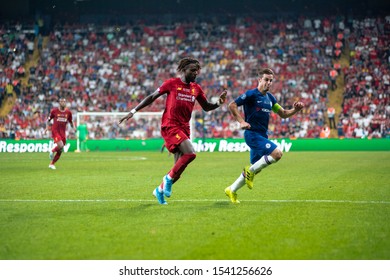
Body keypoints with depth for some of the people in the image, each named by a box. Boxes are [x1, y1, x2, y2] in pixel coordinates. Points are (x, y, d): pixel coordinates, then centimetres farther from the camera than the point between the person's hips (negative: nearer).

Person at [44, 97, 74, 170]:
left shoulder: (68, 112, 6)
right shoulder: (54, 111, -2)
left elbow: (71, 122, 18)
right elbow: (48, 120, 10)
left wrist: (73, 128, -1)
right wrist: (47, 127, -7)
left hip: (63, 133, 4)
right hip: (55, 131, -4)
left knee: (60, 151, 5)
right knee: (60, 145, -26)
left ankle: (52, 164, 22)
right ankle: (52, 151, 7)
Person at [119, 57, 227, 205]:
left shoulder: (196, 88, 11)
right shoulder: (172, 83, -3)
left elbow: (206, 107, 20)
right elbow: (152, 97, 2)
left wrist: (218, 102, -1)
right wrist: (133, 111, 0)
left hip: (184, 129, 6)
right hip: (170, 126, -6)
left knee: (179, 168, 4)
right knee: (190, 153, -25)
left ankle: (160, 190, 25)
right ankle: (169, 178, -6)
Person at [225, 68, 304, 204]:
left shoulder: (270, 97, 13)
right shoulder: (251, 94, -9)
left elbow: (283, 114, 19)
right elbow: (232, 105, -13)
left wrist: (295, 110, 0)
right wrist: (241, 121, -21)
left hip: (262, 136, 8)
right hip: (252, 134, -8)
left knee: (255, 169, 11)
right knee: (277, 153, -23)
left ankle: (232, 190, 24)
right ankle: (251, 171, -6)